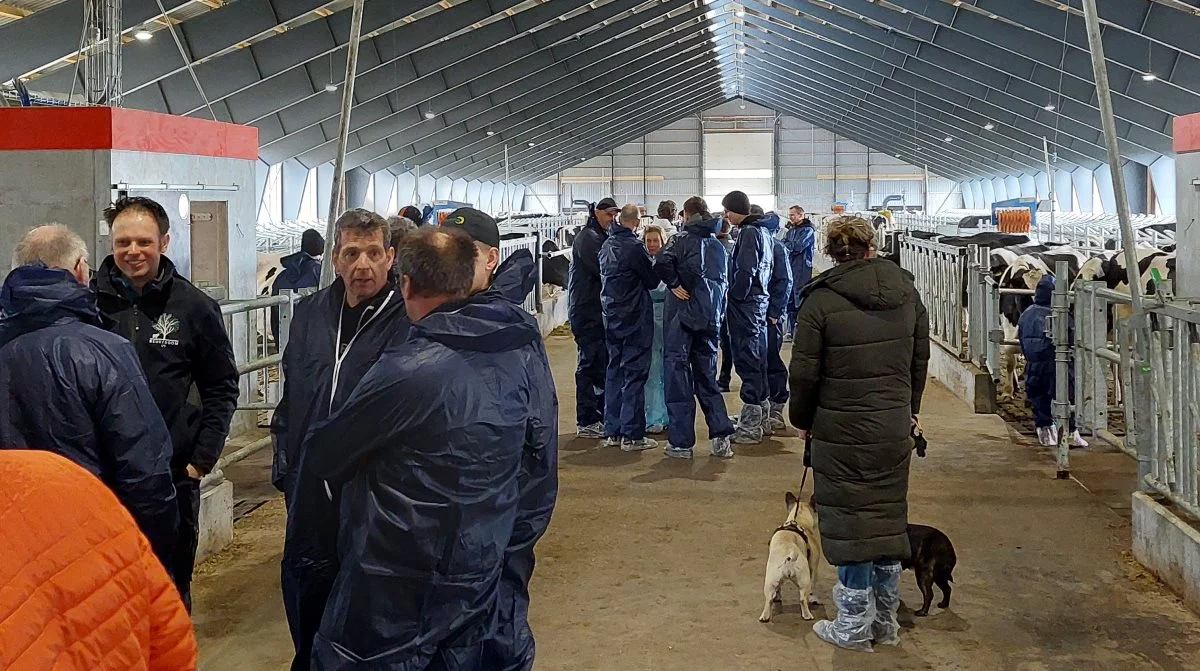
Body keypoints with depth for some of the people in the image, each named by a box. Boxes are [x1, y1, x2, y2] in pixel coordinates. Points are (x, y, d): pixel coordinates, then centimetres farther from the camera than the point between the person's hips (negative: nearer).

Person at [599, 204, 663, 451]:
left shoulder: (606, 246, 6)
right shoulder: (634, 247, -17)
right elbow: (653, 281, -8)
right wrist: (655, 265, 10)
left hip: (611, 317, 7)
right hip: (635, 318, -7)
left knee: (614, 372, 13)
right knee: (634, 374, -2)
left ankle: (612, 432, 17)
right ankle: (631, 435, -1)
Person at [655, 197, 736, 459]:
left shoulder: (683, 240, -6)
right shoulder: (719, 246, 14)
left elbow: (662, 263, -24)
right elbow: (725, 283, 18)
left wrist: (675, 284, -11)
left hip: (683, 315, -5)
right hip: (711, 319, 5)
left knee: (679, 377, 1)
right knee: (707, 375, 14)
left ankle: (681, 442, 2)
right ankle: (721, 435, 3)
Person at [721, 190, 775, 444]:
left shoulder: (749, 232, -15)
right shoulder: (764, 231, 15)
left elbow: (745, 270, -21)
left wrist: (735, 296, -11)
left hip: (745, 304, -10)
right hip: (760, 299, 10)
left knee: (746, 358, -7)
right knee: (756, 357, 16)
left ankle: (749, 427, -5)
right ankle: (755, 415, 26)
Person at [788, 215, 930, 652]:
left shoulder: (821, 300, -13)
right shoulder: (905, 291, 2)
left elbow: (804, 372, -10)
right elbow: (920, 359, 10)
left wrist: (802, 420, 7)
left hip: (841, 432, -5)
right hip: (895, 428, 5)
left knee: (850, 522, 5)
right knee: (889, 518, 15)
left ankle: (853, 627, 13)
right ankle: (886, 622, 25)